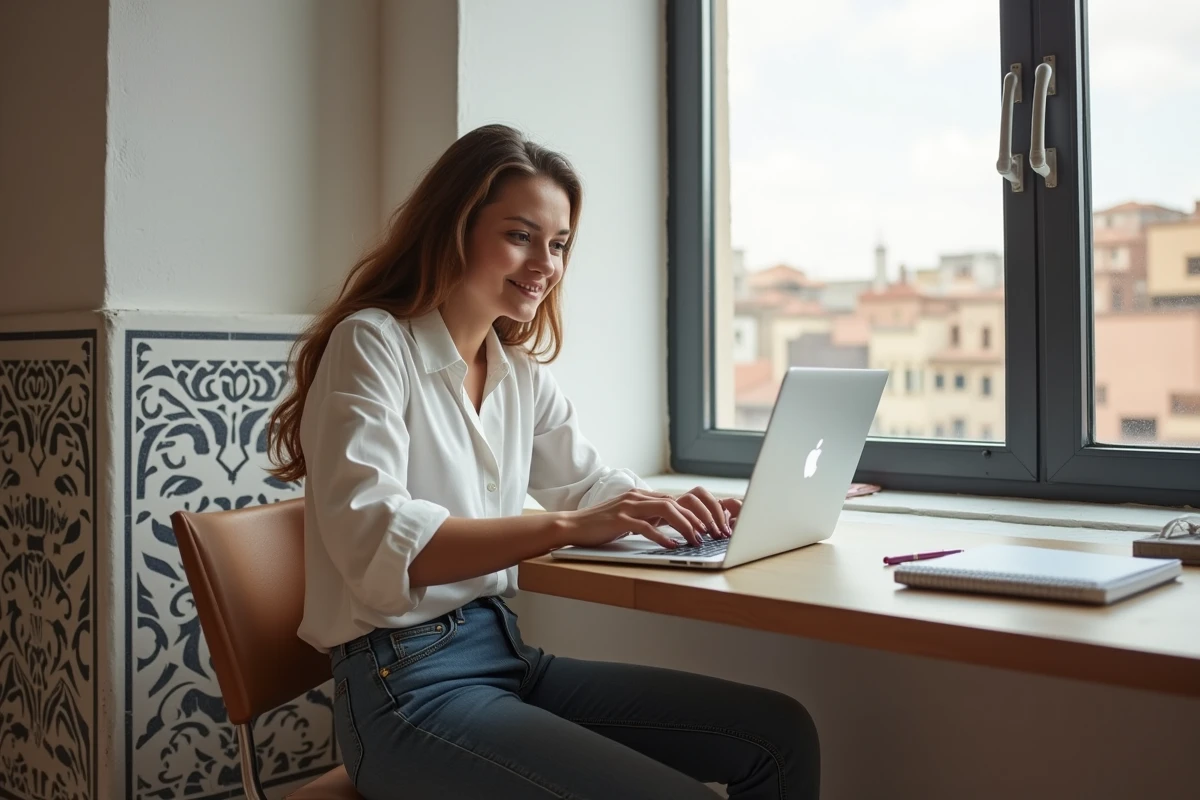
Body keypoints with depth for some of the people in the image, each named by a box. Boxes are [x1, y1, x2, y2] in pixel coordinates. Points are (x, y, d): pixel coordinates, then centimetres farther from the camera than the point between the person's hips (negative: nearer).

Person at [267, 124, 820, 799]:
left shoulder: (522, 371, 11)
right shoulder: (373, 344, -10)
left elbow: (588, 482, 21)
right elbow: (373, 539, -23)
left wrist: (669, 509, -4)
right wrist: (568, 526, -32)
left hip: (508, 655, 7)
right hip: (405, 682, -7)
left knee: (782, 734, -2)